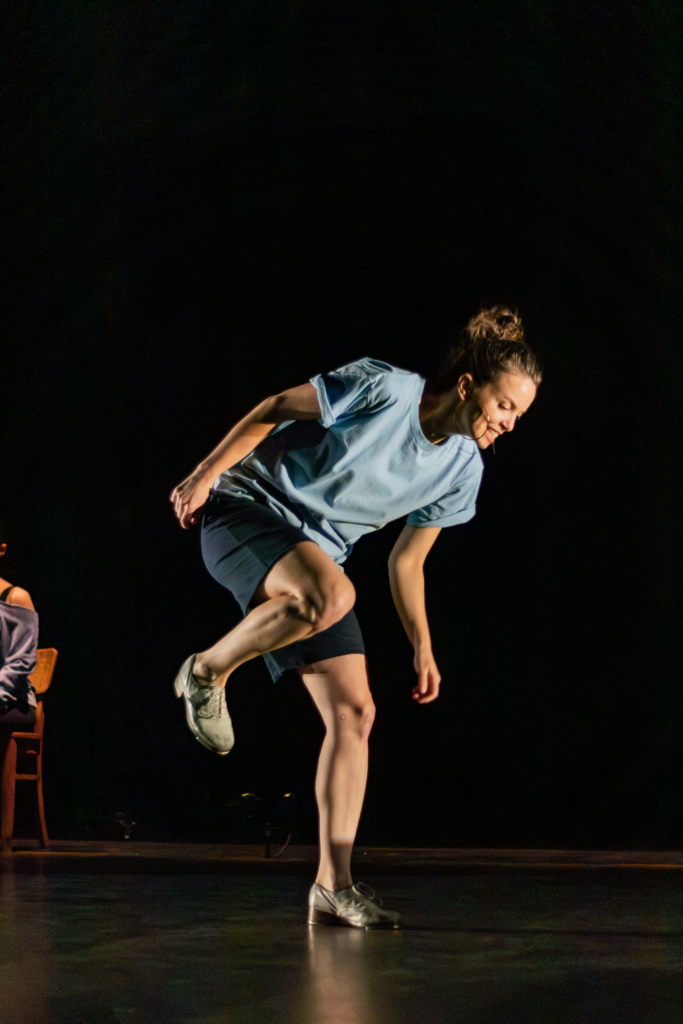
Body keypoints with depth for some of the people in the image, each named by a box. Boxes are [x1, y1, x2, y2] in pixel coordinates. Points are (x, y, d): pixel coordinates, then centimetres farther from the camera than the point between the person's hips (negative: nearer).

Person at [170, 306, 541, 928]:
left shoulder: (463, 469, 1)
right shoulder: (385, 389, -19)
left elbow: (407, 561, 13)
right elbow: (276, 409, -8)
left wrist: (423, 650, 12)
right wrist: (206, 473, -11)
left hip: (317, 556, 7)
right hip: (247, 509, -7)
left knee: (354, 713, -6)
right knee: (331, 594, -39)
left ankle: (333, 889, -2)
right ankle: (209, 671, -12)